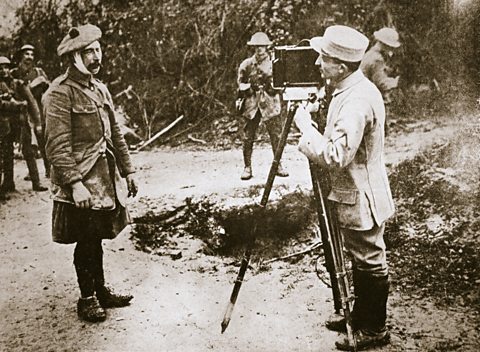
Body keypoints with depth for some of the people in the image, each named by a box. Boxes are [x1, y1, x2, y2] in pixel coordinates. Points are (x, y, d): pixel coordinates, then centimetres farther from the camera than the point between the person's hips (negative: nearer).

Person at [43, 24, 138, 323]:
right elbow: (58, 146, -18)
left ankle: (101, 290, 29)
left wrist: (128, 170, 15)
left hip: (105, 176, 7)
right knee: (86, 241, 3)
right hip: (81, 179, -7)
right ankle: (87, 298, 19)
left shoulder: (100, 88, 12)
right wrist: (75, 184, -24)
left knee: (96, 238, 17)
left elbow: (115, 134, 17)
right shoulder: (60, 93, -13)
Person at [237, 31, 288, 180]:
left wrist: (268, 80, -16)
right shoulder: (246, 64, 5)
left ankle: (278, 165, 12)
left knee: (276, 136, 0)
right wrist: (250, 86, -11)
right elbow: (240, 84, 8)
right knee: (248, 138, 0)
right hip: (251, 105, 0)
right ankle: (247, 167, 10)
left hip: (270, 105, 0)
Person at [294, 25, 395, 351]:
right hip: (353, 195, 10)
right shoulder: (350, 90, 6)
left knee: (370, 263, 5)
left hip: (360, 200, -10)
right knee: (362, 262, 21)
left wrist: (307, 128, -19)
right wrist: (312, 136, 4)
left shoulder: (357, 101, -26)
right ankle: (360, 318, 36)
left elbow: (336, 157, -30)